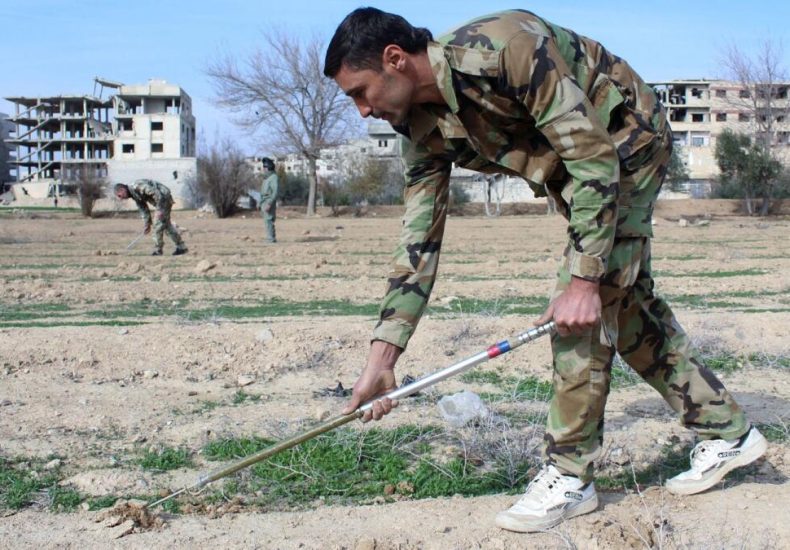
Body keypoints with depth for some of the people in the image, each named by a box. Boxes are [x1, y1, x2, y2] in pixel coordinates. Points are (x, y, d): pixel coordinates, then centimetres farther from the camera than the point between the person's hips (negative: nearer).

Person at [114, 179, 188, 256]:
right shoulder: (134, 195, 8)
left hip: (164, 198, -10)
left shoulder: (137, 186, -23)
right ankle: (181, 247, 22)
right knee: (167, 224, 16)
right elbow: (143, 209, 15)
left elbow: (156, 193, -28)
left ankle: (157, 250, -1)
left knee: (159, 224, -8)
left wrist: (159, 210, -26)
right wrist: (147, 224, 13)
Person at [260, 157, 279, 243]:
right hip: (264, 203, 10)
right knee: (268, 221, 9)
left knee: (269, 221, -11)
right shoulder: (266, 178, 19)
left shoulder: (274, 177, -12)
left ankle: (271, 239, -11)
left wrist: (269, 204, -26)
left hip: (269, 203, -10)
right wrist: (262, 206, 22)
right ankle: (271, 238, 11)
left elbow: (275, 192, -20)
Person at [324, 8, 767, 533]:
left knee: (587, 309, -15)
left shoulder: (503, 47, -33)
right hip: (574, 164, 8)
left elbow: (596, 156, -30)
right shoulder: (423, 131, -9)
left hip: (626, 141, -8)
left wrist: (584, 280, -31)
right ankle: (727, 431, 24)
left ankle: (569, 474, -5)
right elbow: (420, 239, -5)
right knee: (625, 301, 10)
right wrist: (382, 359, -8)